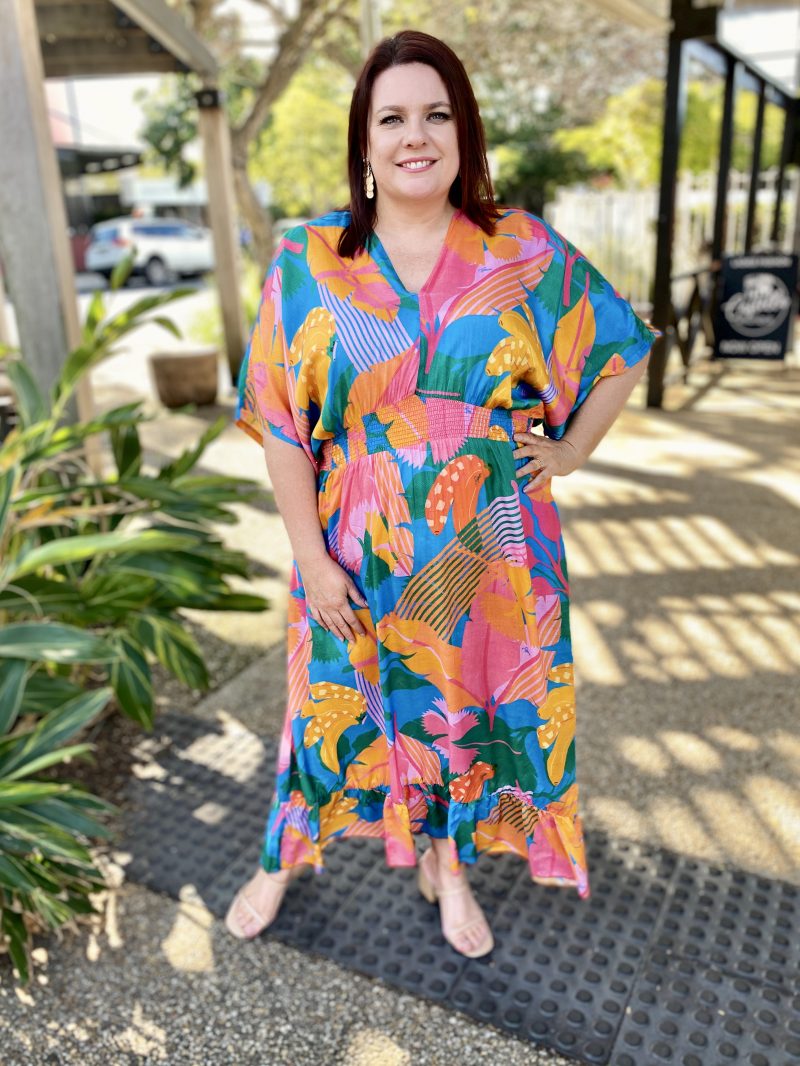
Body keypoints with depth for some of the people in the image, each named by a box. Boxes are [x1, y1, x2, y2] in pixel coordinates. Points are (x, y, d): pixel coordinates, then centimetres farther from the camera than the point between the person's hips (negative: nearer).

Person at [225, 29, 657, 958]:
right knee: (336, 700, 14)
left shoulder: (527, 254, -2)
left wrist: (571, 453, 2)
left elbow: (623, 347, 10)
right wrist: (311, 555, -8)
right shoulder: (307, 264, -4)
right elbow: (281, 420, -5)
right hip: (359, 556, 0)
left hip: (489, 554, 1)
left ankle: (447, 862, 43)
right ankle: (283, 860, 43)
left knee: (473, 699, 15)